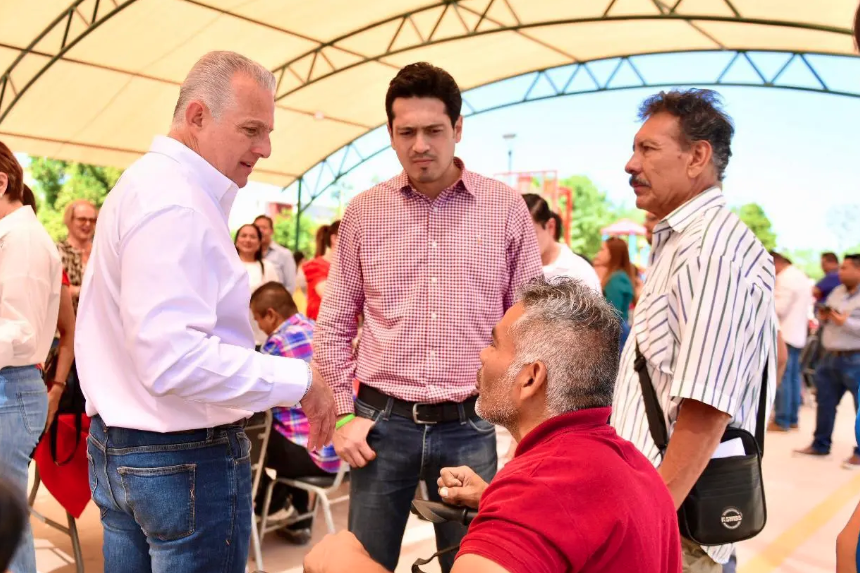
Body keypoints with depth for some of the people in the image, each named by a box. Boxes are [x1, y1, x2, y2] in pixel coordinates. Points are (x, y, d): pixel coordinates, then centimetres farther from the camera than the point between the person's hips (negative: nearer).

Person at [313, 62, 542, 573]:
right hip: (383, 421, 1)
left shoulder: (507, 209, -1)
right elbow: (335, 325, 7)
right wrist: (344, 414, 2)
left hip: (473, 426, 0)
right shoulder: (364, 212, 2)